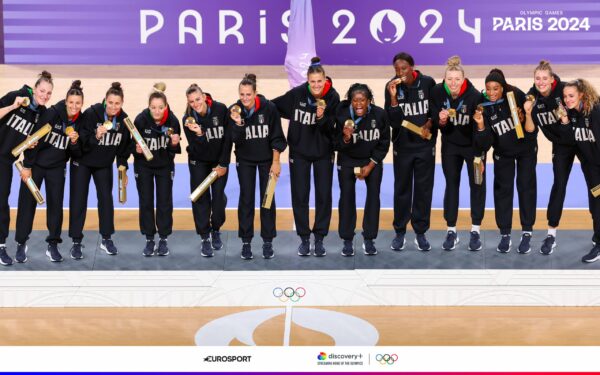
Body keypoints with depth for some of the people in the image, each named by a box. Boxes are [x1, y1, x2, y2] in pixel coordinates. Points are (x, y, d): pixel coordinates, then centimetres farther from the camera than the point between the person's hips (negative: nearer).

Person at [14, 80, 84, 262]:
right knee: (27, 202, 1)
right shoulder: (52, 113, -19)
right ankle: (21, 244, 12)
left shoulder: (80, 121, -6)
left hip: (57, 167, 3)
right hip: (36, 163, -3)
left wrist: (75, 142, -22)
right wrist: (27, 166, -14)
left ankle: (53, 245, 13)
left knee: (56, 203, 4)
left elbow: (78, 153, -1)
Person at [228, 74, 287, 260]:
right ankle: (246, 242, 10)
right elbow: (236, 140, -17)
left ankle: (267, 242, 13)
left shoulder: (269, 108, -18)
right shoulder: (234, 110, -13)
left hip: (267, 159, -1)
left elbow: (277, 137, -10)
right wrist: (238, 123, -34)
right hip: (245, 160, 1)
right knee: (246, 199, 1)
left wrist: (276, 162, -11)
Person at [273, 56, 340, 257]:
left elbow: (331, 128, -14)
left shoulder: (333, 97, -13)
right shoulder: (296, 94, -14)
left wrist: (322, 117, -30)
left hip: (323, 152, 0)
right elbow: (273, 107, -1)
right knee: (299, 196, 4)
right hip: (299, 152, 0)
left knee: (324, 195, 5)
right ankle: (304, 238, 17)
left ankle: (319, 238, 18)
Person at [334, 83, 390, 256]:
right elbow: (339, 146, -15)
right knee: (347, 196, -4)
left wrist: (370, 165, -10)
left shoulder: (380, 114, -20)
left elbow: (384, 143, -7)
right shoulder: (342, 115, -23)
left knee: (374, 195, -2)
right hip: (348, 160, -1)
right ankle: (347, 241, 5)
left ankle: (369, 239, 9)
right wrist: (346, 138, -37)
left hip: (372, 159, 1)